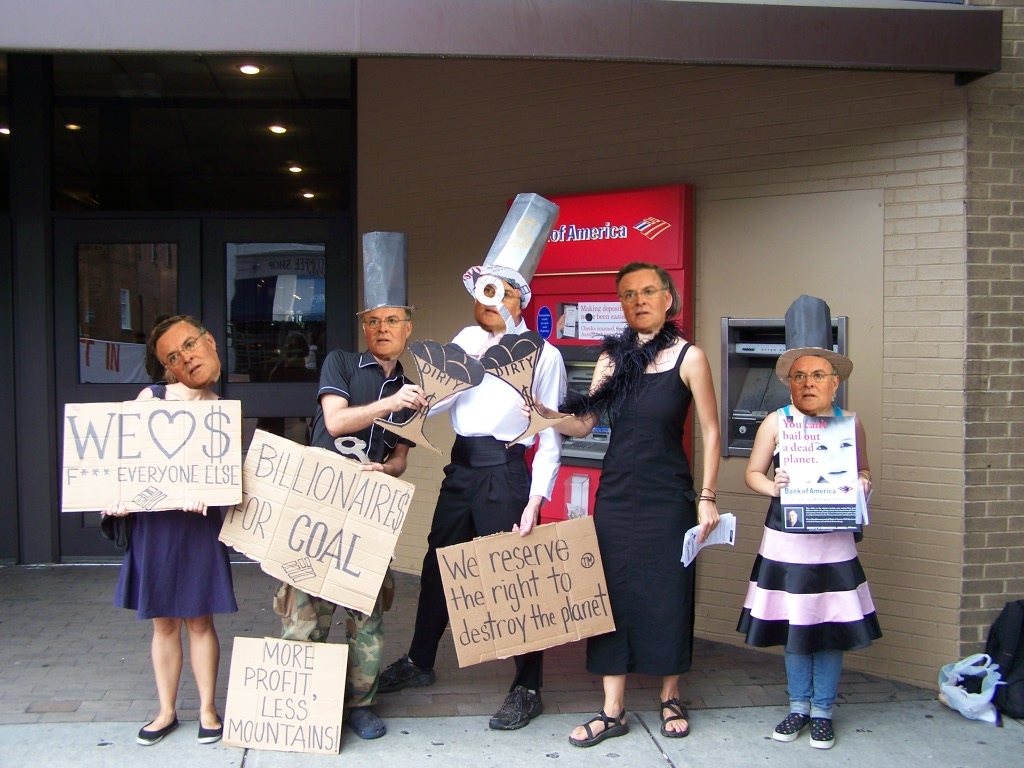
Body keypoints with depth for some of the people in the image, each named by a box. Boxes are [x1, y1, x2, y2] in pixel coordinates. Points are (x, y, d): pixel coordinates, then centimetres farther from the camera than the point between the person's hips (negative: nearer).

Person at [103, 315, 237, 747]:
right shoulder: (152, 398, -1)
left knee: (199, 619, 7)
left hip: (201, 524, 0)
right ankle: (166, 711, 26)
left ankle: (207, 710, 22)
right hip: (152, 522, 1)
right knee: (164, 622, 11)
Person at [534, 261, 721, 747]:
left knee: (667, 595, 5)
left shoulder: (688, 356, -5)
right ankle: (612, 711, 14)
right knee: (613, 595, 5)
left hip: (667, 497, -3)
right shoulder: (612, 359, 5)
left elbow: (710, 432, -3)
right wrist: (541, 411, -11)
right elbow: (583, 424, 6)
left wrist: (707, 498, -7)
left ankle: (670, 698, 26)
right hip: (615, 494, 3)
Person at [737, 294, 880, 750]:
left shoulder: (849, 423, 1)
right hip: (786, 542, 0)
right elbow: (752, 472, 3)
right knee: (792, 625, 10)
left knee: (832, 627, 4)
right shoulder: (776, 422, -2)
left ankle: (822, 711, 22)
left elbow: (863, 470, 13)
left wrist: (863, 485, -9)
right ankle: (798, 706, 27)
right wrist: (772, 486, -17)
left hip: (833, 543, 0)